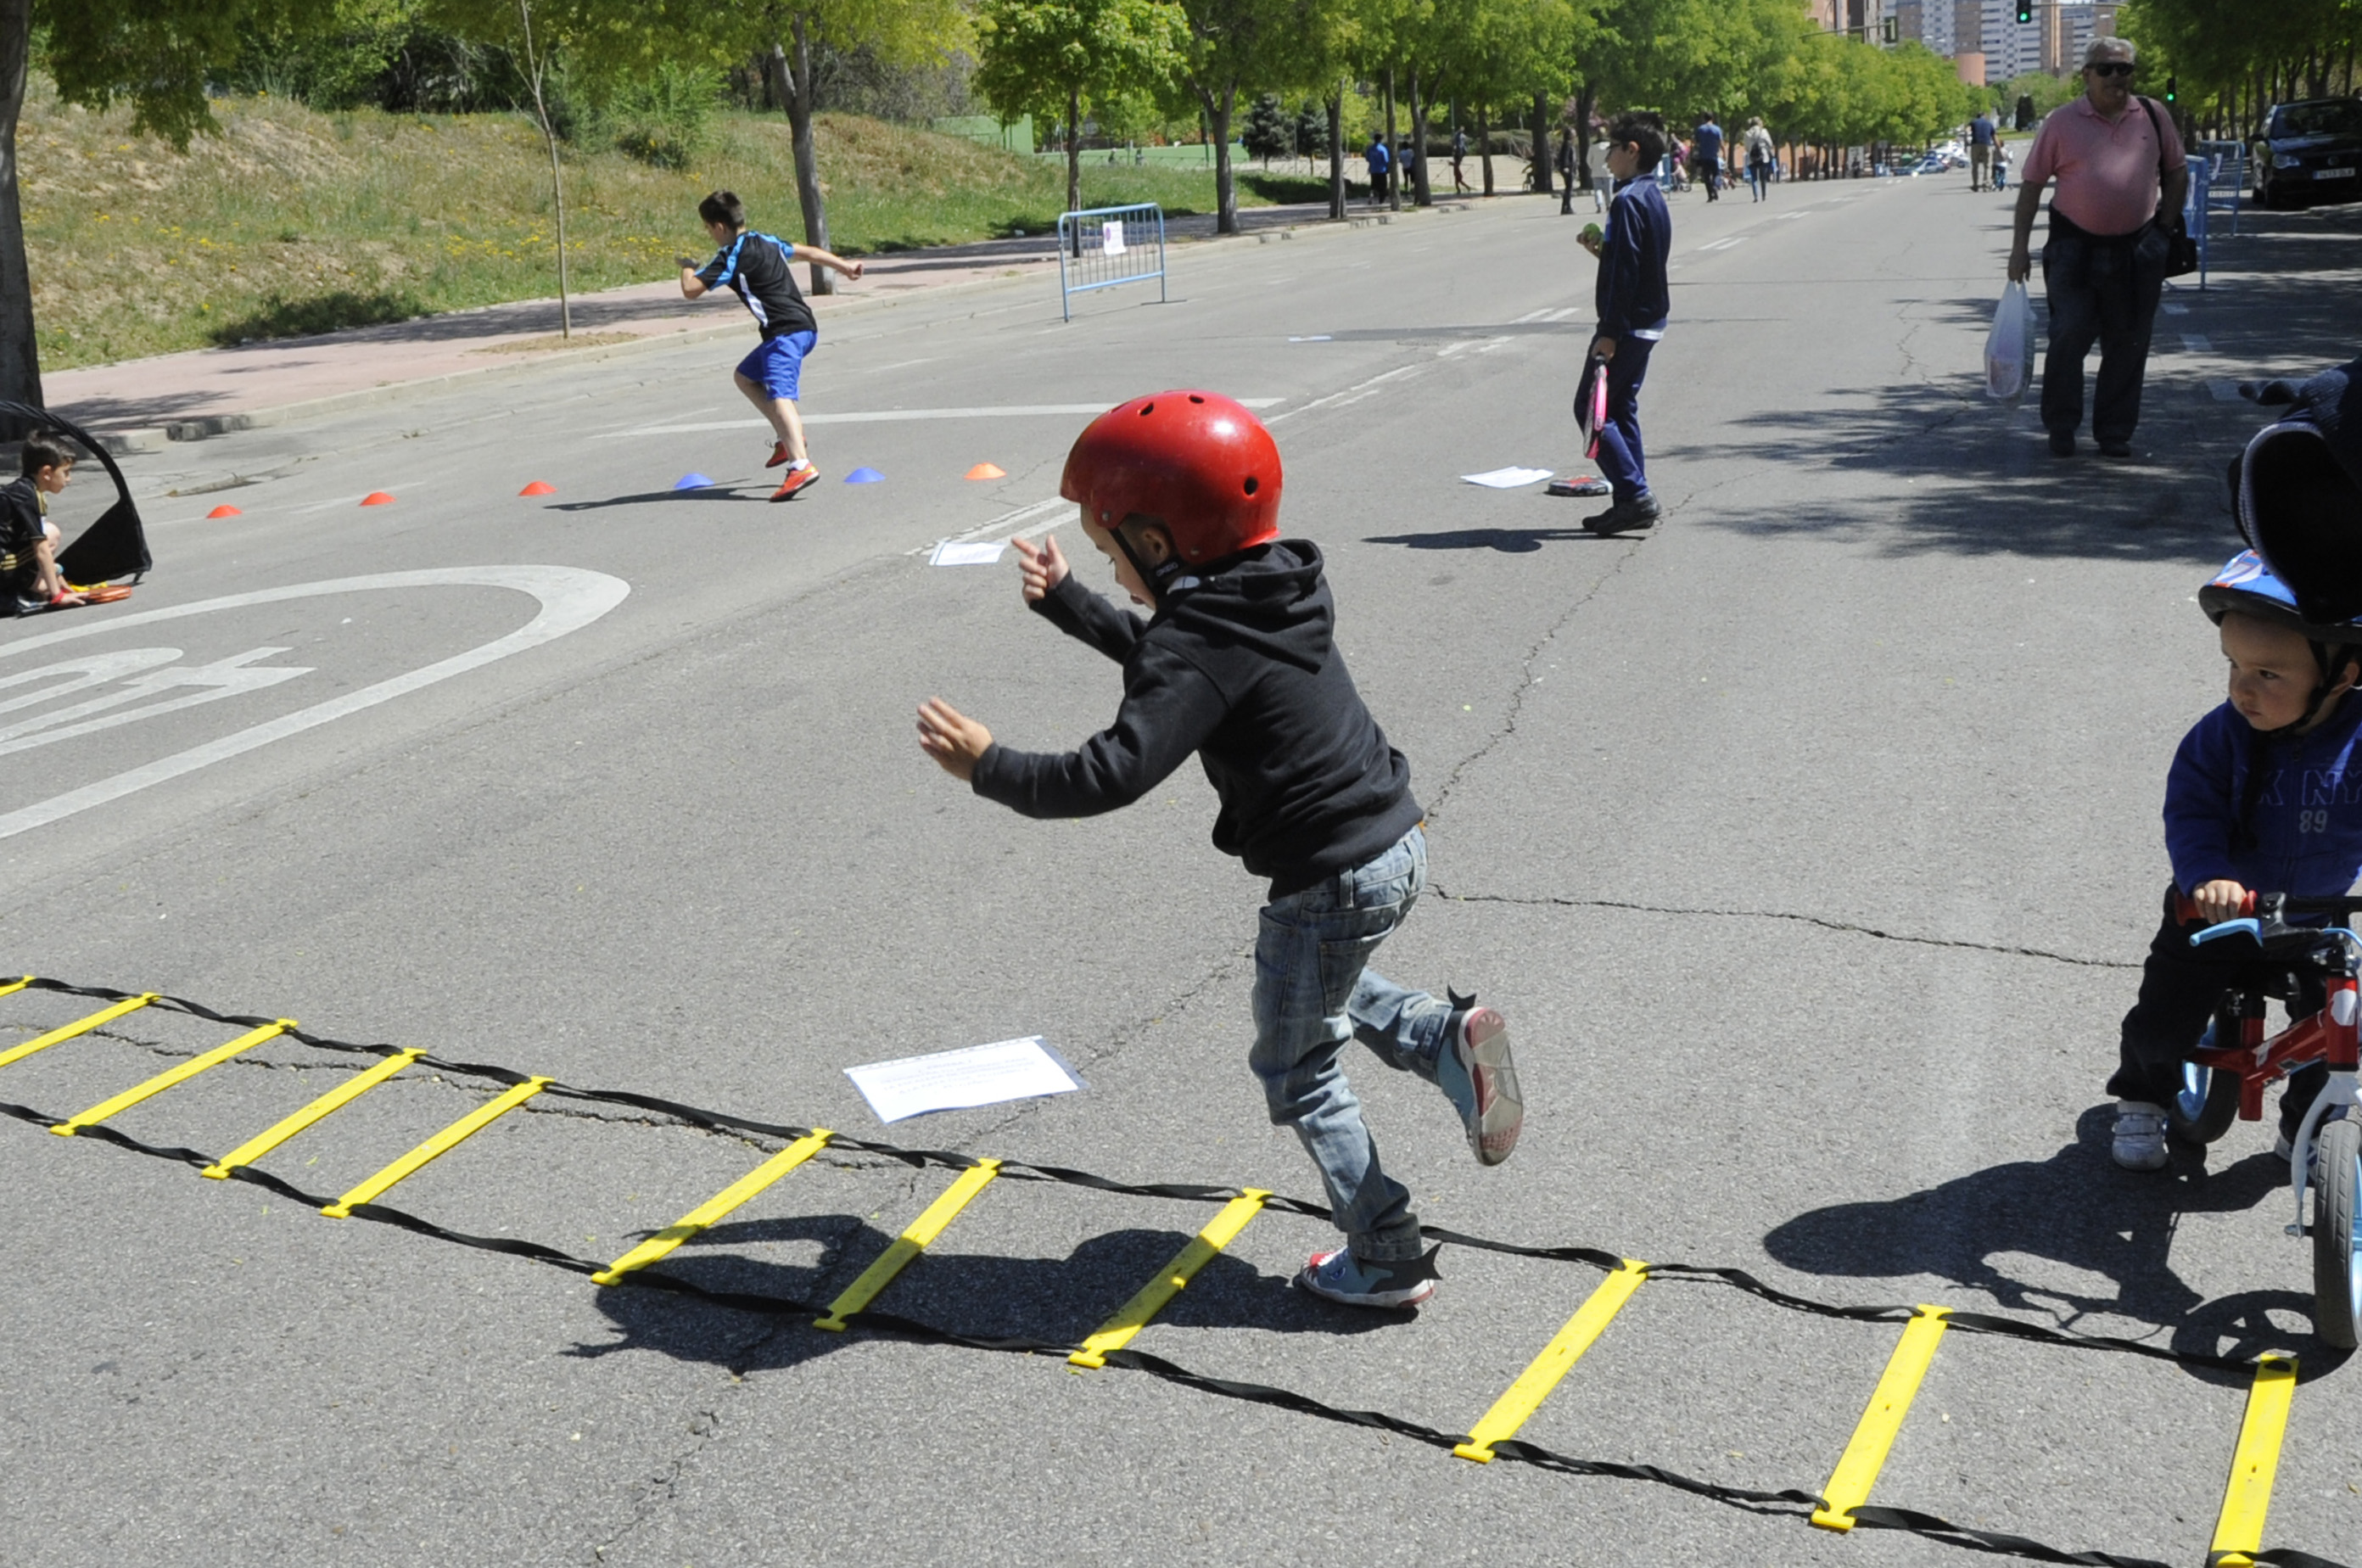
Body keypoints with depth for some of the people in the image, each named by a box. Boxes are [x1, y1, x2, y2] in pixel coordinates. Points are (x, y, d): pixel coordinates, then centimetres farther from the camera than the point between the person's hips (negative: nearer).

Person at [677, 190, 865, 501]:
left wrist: (687, 266, 10)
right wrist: (844, 266, 43)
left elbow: (691, 290, -12)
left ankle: (801, 466, -42)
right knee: (744, 376, 24)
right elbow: (808, 252, 28)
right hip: (804, 327, 10)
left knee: (779, 396, -23)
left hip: (786, 332, -10)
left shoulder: (731, 256, -8)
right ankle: (789, 439, 17)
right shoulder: (766, 241, 16)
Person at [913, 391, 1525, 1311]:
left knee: (1297, 1070, 10)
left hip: (1330, 882, -9)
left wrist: (990, 769, -20)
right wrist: (1066, 603, 27)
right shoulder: (1267, 592, 7)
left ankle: (1386, 1260, 18)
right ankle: (1446, 1038, 13)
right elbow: (1162, 663, 25)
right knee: (1322, 986, 35)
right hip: (1393, 845, 9)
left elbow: (1115, 773, -31)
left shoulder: (1205, 641, -22)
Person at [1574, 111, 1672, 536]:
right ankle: (1635, 501, 16)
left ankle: (1634, 494, -9)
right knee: (1621, 408, 15)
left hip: (1628, 324, -10)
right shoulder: (1653, 197, 14)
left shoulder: (1627, 201, -17)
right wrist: (1603, 250, 13)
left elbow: (1625, 271, -23)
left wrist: (1610, 333, -23)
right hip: (1650, 321, 10)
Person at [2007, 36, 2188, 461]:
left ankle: (2115, 433, 17)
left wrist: (2167, 227, 8)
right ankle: (2060, 429, 7)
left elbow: (2176, 172, 15)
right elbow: (2032, 184, 0)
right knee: (2068, 338, -7)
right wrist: (2019, 246, -5)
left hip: (2138, 250, 3)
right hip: (2075, 247, -2)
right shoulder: (2062, 122, -1)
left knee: (2128, 345, 7)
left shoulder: (2154, 117, 6)